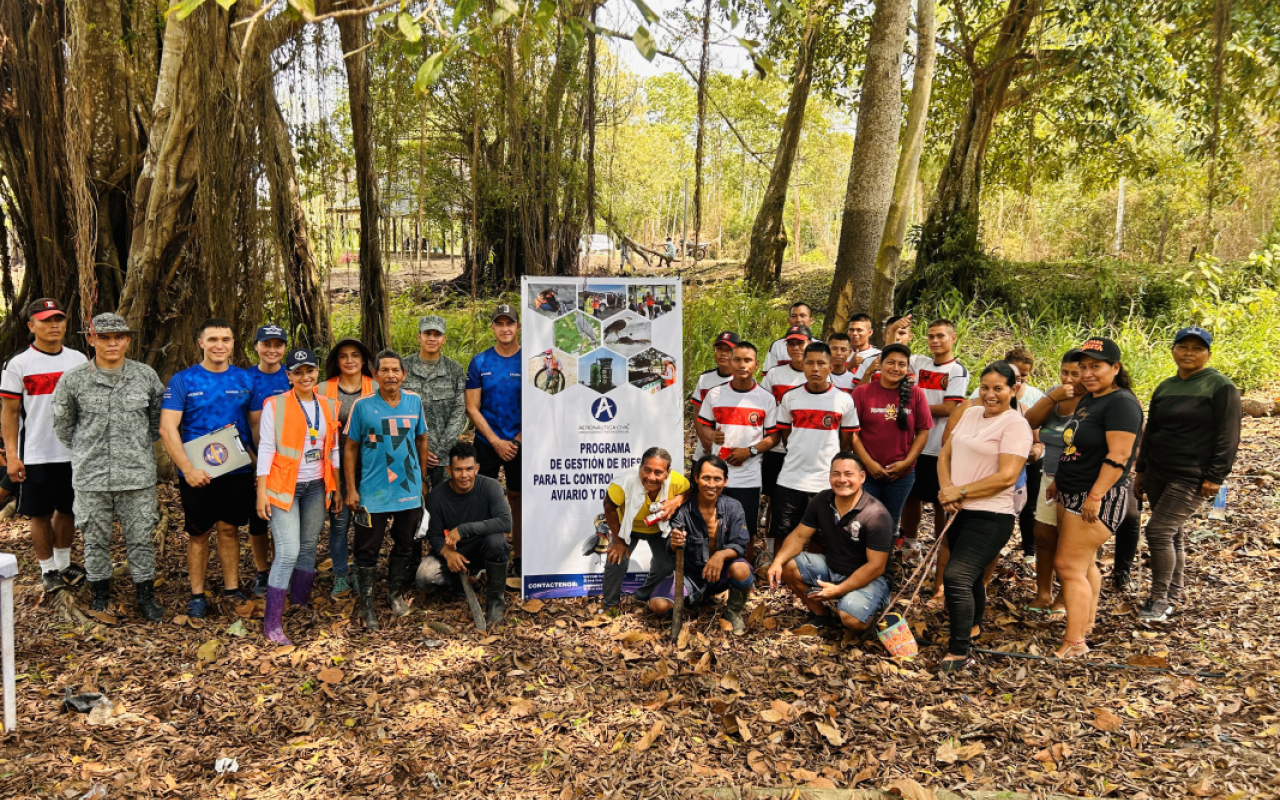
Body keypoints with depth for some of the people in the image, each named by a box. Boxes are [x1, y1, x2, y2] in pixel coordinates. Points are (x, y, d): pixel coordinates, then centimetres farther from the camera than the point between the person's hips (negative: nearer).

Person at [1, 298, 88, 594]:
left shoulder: (79, 360, 6)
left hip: (74, 453, 3)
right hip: (35, 456, -3)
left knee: (67, 511, 14)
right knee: (41, 515, 5)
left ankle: (64, 563, 29)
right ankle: (48, 570, 18)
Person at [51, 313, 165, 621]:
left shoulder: (146, 376, 0)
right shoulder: (73, 379, -2)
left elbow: (159, 416, 13)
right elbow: (62, 422, 11)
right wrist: (83, 452, 10)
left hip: (138, 474, 0)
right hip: (90, 476, 0)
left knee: (140, 538, 6)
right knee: (95, 538, 11)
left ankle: (145, 596, 18)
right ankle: (100, 594, 27)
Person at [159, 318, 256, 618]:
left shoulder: (245, 379, 4)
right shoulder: (183, 380, -4)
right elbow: (167, 428, -9)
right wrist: (188, 469, -17)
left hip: (238, 471, 2)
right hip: (197, 474, -2)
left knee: (230, 529, 11)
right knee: (198, 534, 8)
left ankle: (232, 588, 23)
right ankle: (197, 595, 19)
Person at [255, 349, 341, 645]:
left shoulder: (328, 406, 9)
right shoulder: (275, 405, -6)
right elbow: (266, 448, -8)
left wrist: (335, 487, 11)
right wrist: (262, 491, -12)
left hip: (316, 487, 5)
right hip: (283, 487, -5)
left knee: (308, 548, 11)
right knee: (288, 552, -12)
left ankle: (299, 606, 27)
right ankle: (272, 624, -7)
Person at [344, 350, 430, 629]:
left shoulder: (414, 401, 1)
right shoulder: (363, 405, -7)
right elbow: (350, 448, -2)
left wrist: (423, 478, 13)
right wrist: (351, 489, -5)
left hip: (409, 490, 3)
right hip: (373, 492, -3)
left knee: (404, 546, 17)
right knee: (368, 550, 4)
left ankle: (396, 593, 36)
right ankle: (366, 606, 16)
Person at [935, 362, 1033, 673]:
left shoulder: (1016, 425, -11)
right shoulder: (970, 414, 10)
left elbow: (1006, 476, -19)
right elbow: (945, 454, 10)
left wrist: (961, 491, -16)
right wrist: (947, 490, -8)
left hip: (990, 517, -7)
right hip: (959, 512, 7)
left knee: (956, 576, -17)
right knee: (970, 574, 23)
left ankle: (959, 653, -8)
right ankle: (972, 626, 45)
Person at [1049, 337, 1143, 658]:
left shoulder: (1121, 403, -16)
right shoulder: (1088, 400, 13)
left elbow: (1118, 455, -23)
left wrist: (1095, 496, -26)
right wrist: (1059, 482, 21)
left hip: (1097, 499, -9)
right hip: (1071, 493, 9)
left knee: (1069, 565, -10)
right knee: (1084, 563, 15)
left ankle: (1074, 642, -6)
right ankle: (1086, 622, 26)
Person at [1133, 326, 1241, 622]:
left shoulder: (1220, 387, -7)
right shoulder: (1165, 387, 11)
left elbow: (1227, 437, -10)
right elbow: (1150, 431, 18)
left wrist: (1215, 477, -14)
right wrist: (1141, 470, 17)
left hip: (1191, 478, -6)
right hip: (1158, 473, 6)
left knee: (1158, 531, -11)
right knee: (1172, 532, 13)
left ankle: (1160, 598, 0)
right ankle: (1176, 590, 27)